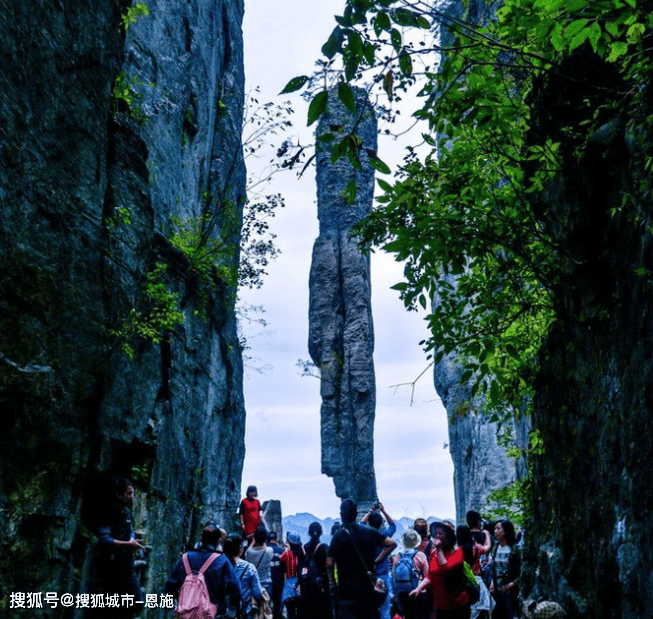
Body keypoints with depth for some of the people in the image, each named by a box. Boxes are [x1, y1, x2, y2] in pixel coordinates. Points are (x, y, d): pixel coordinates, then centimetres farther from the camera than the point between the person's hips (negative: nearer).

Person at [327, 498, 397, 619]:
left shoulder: (338, 536, -9)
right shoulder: (370, 532, 2)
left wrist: (332, 582, 4)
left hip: (346, 589, -4)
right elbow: (392, 544, 3)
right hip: (368, 587, 4)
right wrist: (376, 561, 7)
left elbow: (329, 564, -10)